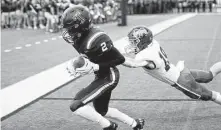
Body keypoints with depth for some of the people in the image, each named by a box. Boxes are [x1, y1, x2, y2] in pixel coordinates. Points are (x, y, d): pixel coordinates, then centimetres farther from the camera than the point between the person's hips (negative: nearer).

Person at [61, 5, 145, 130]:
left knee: (76, 106, -16)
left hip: (108, 77, -10)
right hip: (102, 76, 10)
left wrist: (95, 67, -27)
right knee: (101, 111, 25)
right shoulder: (81, 36, -5)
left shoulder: (96, 40, -30)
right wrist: (74, 62, -8)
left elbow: (120, 59, -24)